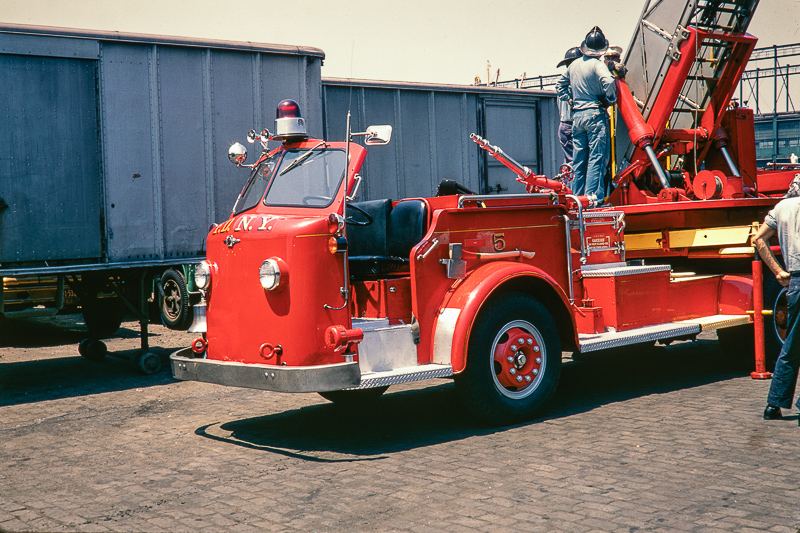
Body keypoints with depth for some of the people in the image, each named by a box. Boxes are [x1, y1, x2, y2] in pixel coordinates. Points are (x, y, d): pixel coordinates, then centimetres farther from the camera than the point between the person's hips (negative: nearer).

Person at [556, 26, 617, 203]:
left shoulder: (574, 65, 10)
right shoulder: (597, 64, -9)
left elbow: (560, 85, 22)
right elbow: (609, 82, -26)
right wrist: (610, 100, -10)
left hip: (577, 116, 6)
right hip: (595, 115, -6)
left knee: (578, 160, 10)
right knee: (597, 158, -5)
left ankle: (577, 197, 13)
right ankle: (594, 197, -10)